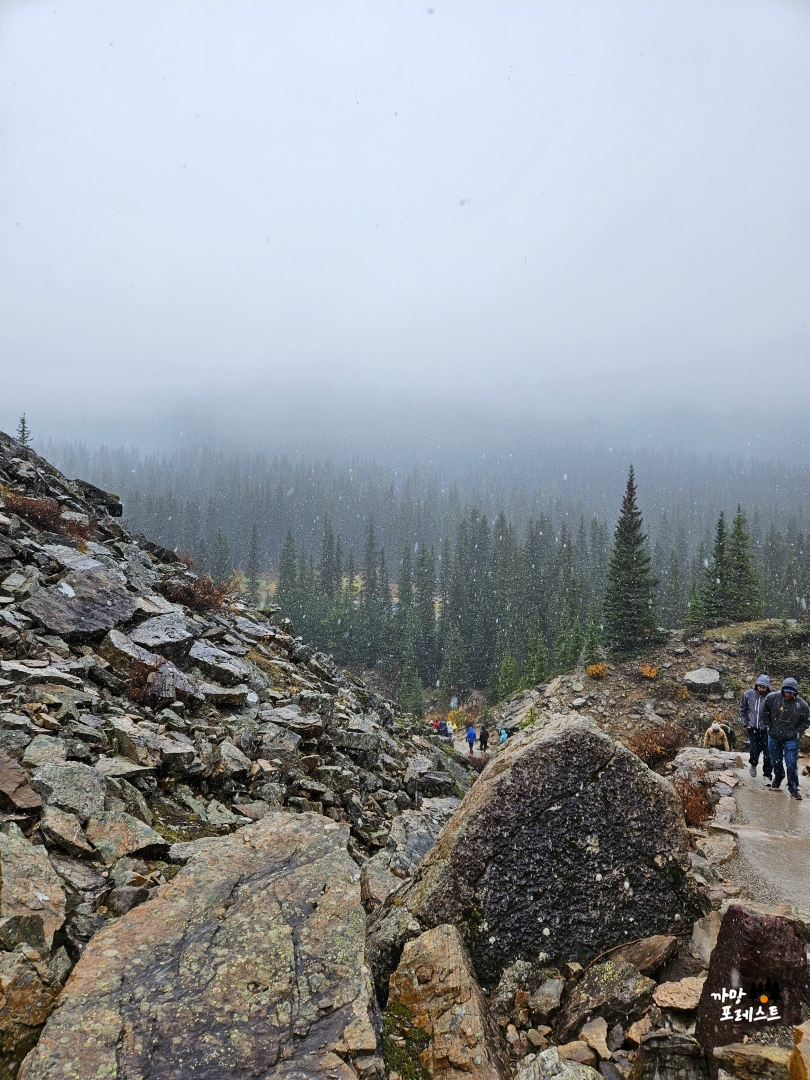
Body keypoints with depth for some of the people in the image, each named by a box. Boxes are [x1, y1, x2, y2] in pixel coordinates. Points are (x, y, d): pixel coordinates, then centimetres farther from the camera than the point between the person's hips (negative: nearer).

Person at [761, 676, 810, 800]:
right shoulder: (772, 697, -12)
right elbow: (764, 712, 2)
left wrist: (795, 732, -5)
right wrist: (770, 726, 0)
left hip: (791, 739, -2)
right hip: (774, 737, 2)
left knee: (791, 764, -5)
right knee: (775, 762, 16)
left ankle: (793, 789, 7)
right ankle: (777, 779, 42)